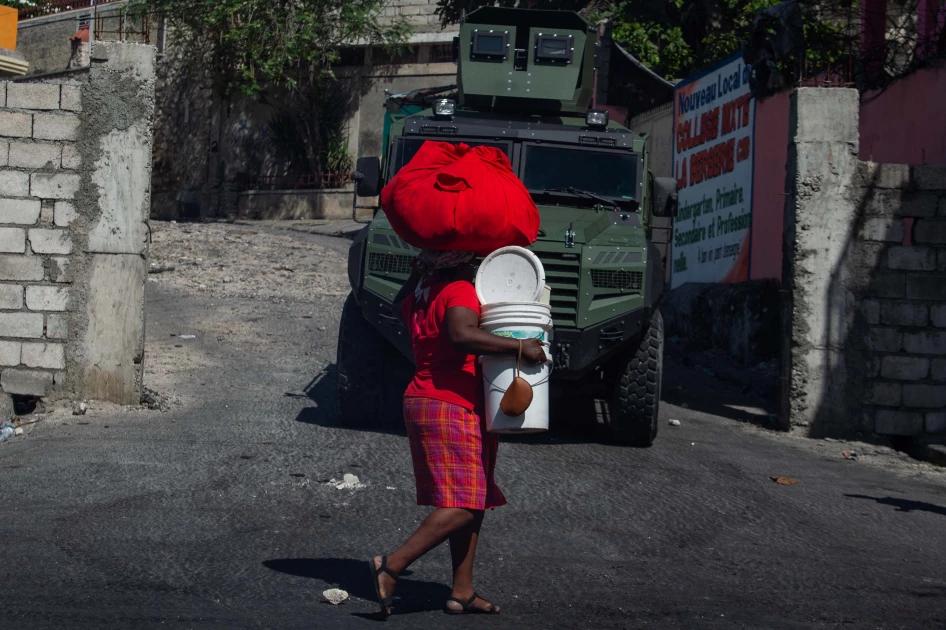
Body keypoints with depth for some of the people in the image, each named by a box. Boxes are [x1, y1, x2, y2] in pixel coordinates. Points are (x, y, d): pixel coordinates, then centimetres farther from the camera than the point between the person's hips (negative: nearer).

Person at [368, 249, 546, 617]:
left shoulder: (418, 295, 16)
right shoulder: (460, 290, -11)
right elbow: (462, 335, -29)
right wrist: (519, 347, -27)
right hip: (451, 407, -10)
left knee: (472, 503, 10)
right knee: (463, 504, -14)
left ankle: (462, 593, 8)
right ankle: (391, 567, -20)